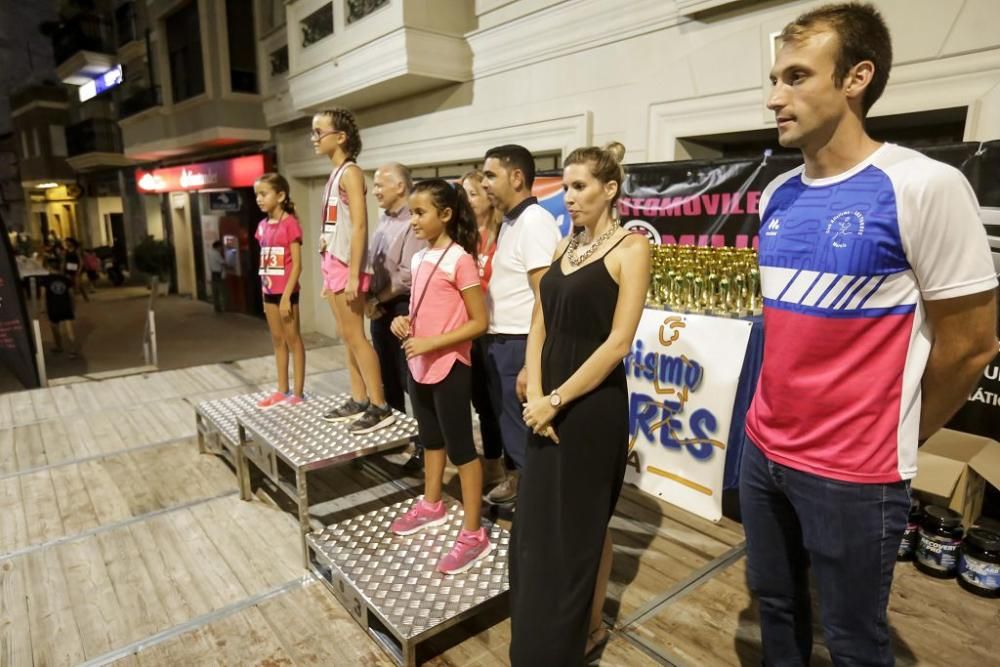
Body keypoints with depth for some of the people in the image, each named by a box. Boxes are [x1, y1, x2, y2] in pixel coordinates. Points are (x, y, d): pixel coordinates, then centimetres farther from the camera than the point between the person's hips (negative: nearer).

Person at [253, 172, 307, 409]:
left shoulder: (290, 223, -11)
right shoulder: (263, 226, 11)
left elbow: (297, 265, -15)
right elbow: (264, 262, 15)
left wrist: (286, 296, -18)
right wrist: (264, 292, 13)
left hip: (286, 291, -7)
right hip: (269, 291, 8)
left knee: (293, 339, 1)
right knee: (277, 341, 13)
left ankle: (298, 393, 10)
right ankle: (282, 391, 23)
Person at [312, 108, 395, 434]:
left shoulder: (350, 172, -9)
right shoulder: (334, 174, 17)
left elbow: (359, 226, -17)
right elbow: (333, 228, 15)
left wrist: (353, 274, -21)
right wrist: (329, 274, 15)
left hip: (348, 265, -9)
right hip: (332, 263, 9)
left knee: (355, 336, -7)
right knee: (346, 337, 11)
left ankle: (380, 407, -1)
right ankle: (358, 400, 20)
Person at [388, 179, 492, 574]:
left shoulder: (460, 260, -16)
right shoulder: (419, 259, 9)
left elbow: (479, 322, -17)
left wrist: (432, 343, -23)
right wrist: (404, 322, -1)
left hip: (449, 368, -8)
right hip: (419, 366, 8)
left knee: (460, 447, 0)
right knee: (430, 439, 22)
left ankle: (474, 534, 12)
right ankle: (431, 506, 41)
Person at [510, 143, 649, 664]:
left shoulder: (630, 248, -10)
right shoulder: (565, 247, 10)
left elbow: (618, 342, -17)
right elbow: (540, 325, 6)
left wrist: (557, 400, -14)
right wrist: (535, 394, -6)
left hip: (593, 403, -6)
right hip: (549, 401, 7)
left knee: (581, 523, 9)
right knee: (538, 518, 17)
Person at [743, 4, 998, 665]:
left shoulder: (925, 186, -16)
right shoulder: (776, 197, 3)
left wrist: (898, 438, 2)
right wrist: (780, 421, 14)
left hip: (852, 473, -5)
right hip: (763, 449, 6)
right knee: (776, 604, 23)